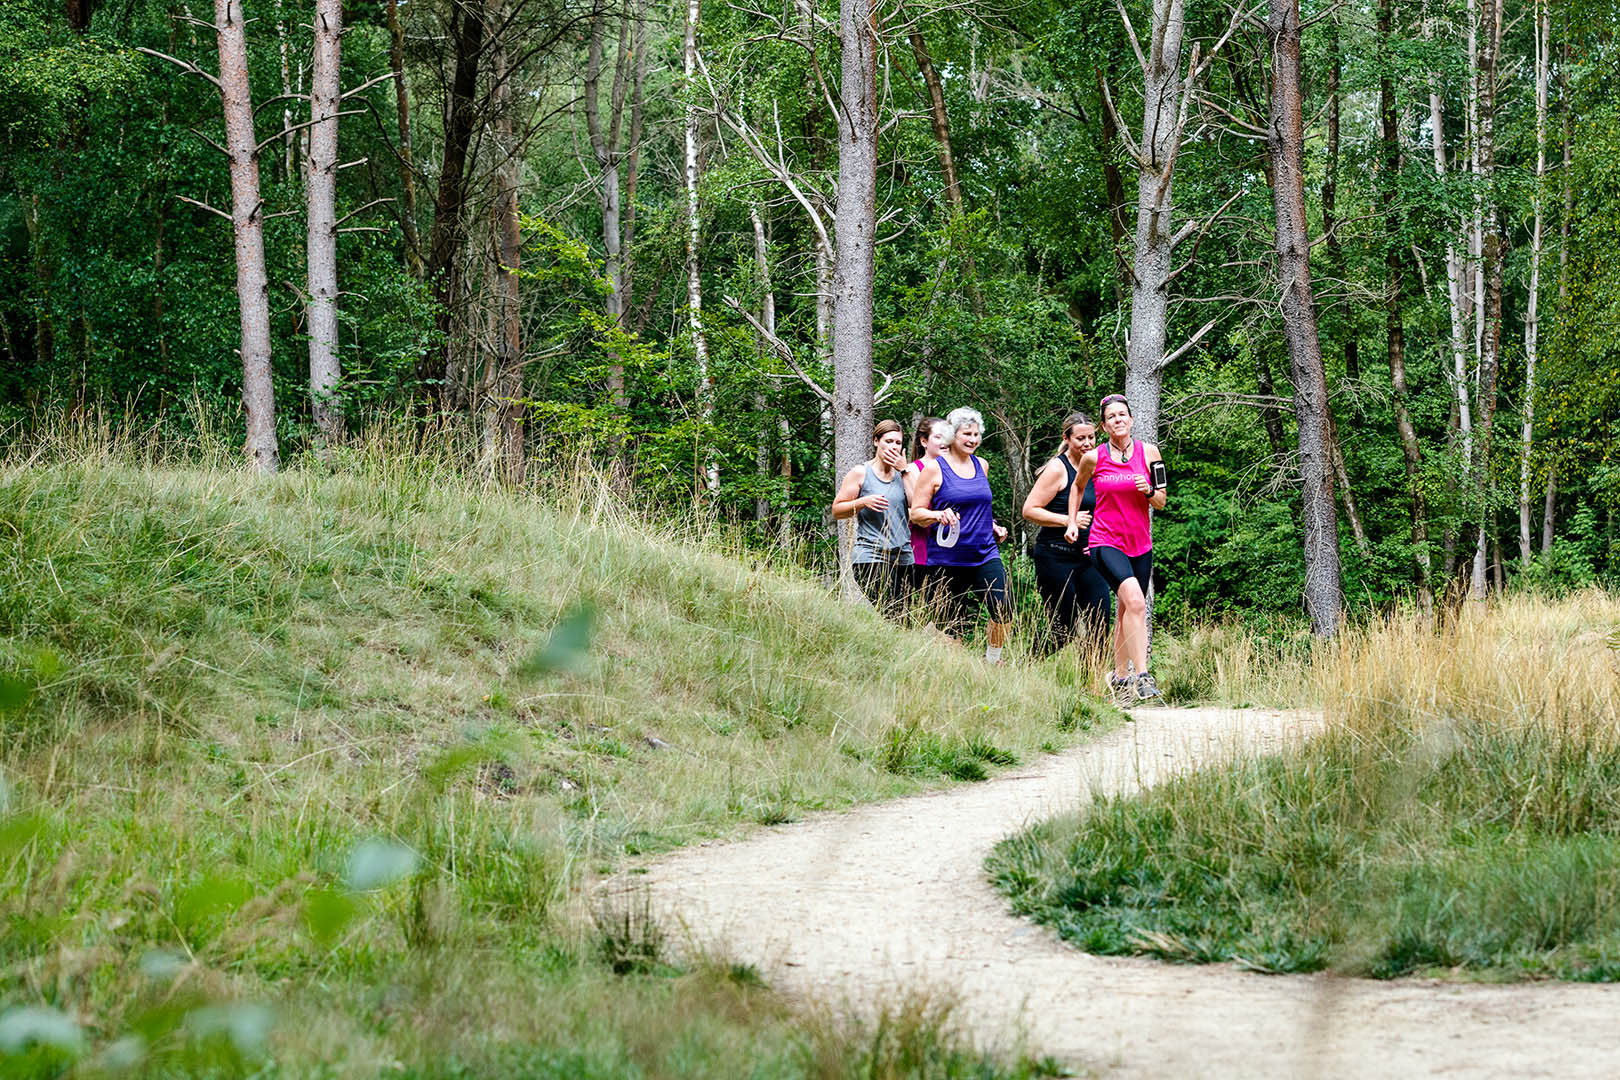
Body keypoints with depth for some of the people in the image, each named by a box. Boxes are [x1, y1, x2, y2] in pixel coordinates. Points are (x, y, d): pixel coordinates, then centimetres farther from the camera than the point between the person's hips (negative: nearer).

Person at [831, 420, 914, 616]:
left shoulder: (902, 474, 16)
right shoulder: (860, 473, 4)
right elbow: (836, 510, 2)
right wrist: (863, 502, -14)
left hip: (903, 558, 5)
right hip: (871, 555, -5)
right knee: (883, 614, -18)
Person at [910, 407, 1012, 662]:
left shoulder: (980, 465, 14)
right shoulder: (934, 469, -2)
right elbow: (916, 513, -2)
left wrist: (993, 527, 13)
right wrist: (939, 515, -21)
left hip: (985, 555, 4)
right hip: (947, 560, -4)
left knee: (1003, 609, -14)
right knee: (951, 622, -1)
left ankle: (992, 660, 4)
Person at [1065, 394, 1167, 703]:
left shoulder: (1148, 452, 3)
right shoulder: (1093, 458, -2)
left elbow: (1161, 502, 8)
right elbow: (1077, 486, 20)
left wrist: (1149, 491, -12)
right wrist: (1072, 522, 13)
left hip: (1140, 545, 4)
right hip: (1105, 542, -4)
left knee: (1127, 612, 10)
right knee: (1134, 600, -25)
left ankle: (1120, 679, 25)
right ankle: (1141, 677, -27)